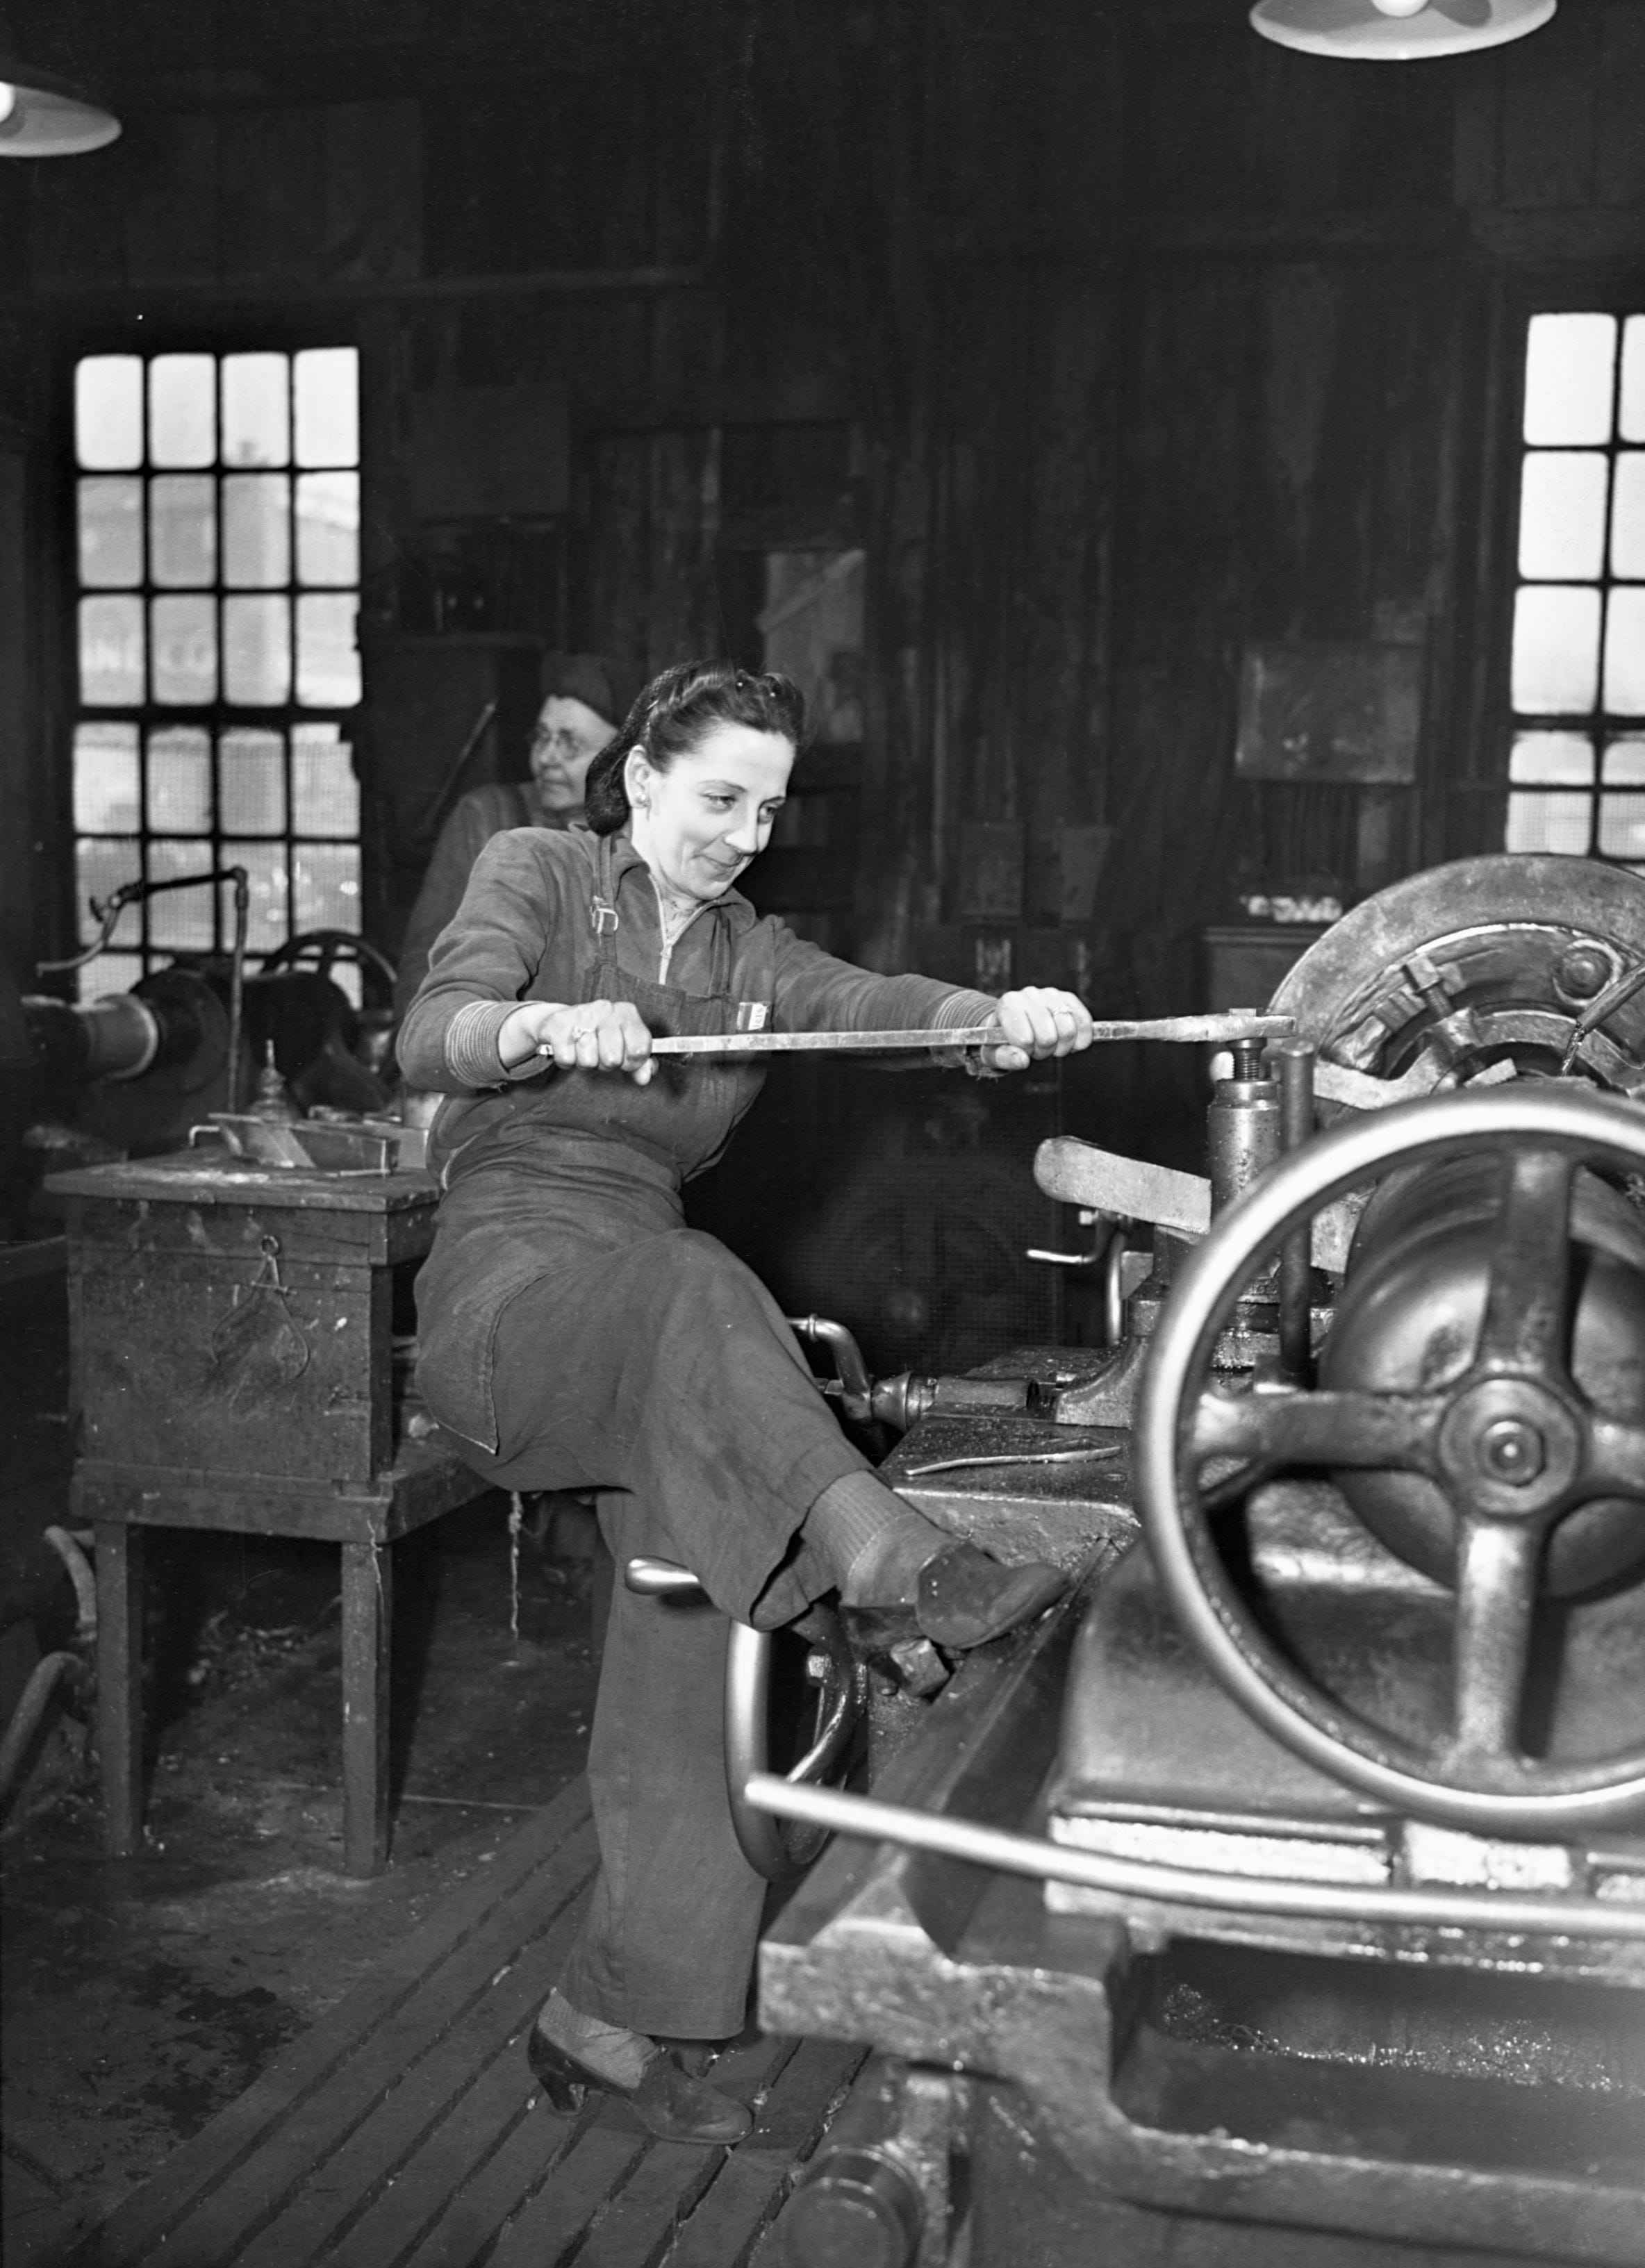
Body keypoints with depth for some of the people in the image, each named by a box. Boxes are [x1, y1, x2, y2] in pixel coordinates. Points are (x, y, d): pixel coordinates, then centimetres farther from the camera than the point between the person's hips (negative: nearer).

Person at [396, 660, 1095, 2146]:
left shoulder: (752, 953, 18)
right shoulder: (539, 872, 6)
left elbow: (874, 1004, -3)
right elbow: (429, 1038, -11)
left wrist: (1002, 1017, -25)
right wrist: (552, 1024, -33)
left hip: (655, 1326, 5)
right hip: (507, 1283, -4)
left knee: (705, 1585, -14)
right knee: (695, 1284, -36)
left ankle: (613, 2018, -9)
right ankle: (895, 1564, -52)